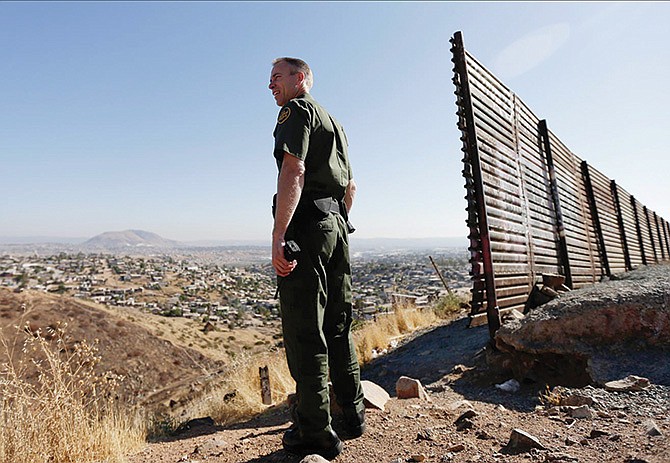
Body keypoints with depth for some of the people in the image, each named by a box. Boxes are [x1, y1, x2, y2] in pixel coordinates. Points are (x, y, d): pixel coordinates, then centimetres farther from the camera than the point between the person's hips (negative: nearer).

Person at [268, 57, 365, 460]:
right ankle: (352, 415, 25)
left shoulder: (297, 110, -1)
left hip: (306, 227, -9)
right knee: (338, 327, 14)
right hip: (337, 224, 9)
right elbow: (351, 185, 25)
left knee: (304, 331, -4)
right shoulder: (333, 121, 26)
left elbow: (293, 172, -17)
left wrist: (278, 237, -22)